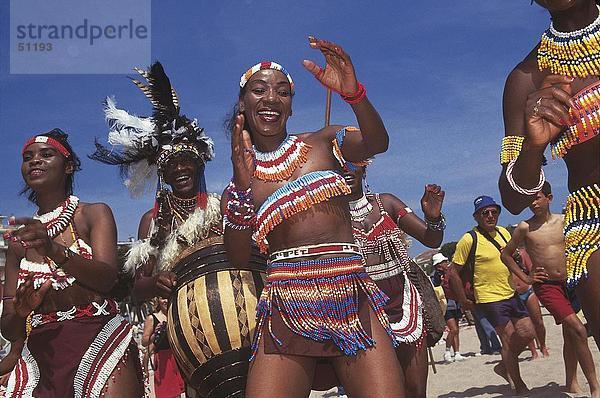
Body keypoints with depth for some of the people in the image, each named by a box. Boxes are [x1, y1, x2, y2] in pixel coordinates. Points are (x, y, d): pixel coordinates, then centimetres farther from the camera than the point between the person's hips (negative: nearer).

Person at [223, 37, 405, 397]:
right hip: (287, 308, 1)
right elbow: (239, 258, 2)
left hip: (352, 297, 0)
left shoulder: (322, 143, 11)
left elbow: (376, 143, -10)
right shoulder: (240, 178, 13)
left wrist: (353, 92, -29)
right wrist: (242, 186, -11)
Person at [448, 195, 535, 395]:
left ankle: (504, 366, 28)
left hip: (512, 294, 7)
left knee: (528, 333, 8)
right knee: (509, 339, -2)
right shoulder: (469, 239, -14)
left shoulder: (503, 232, 7)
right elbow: (453, 272, -12)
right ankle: (519, 386, 12)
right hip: (490, 299, -7)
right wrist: (463, 301, -9)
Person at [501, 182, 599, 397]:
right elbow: (505, 254, 6)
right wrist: (525, 278, 1)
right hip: (546, 285, -4)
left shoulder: (565, 221, 3)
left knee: (570, 334, 13)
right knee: (578, 330, -16)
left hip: (569, 282, 4)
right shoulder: (525, 228, -4)